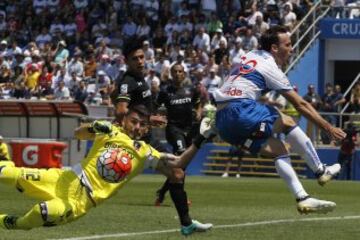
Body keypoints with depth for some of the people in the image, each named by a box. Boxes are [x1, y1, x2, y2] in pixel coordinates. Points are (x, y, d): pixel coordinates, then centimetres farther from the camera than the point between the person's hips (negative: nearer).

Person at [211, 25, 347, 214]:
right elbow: (300, 105, -3)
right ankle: (320, 171, 0)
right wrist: (329, 128, 2)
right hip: (241, 111, -8)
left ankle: (302, 198, 0)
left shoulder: (251, 56, 19)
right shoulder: (270, 68, -4)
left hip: (223, 121, 8)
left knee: (278, 149, 9)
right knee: (287, 122, -3)